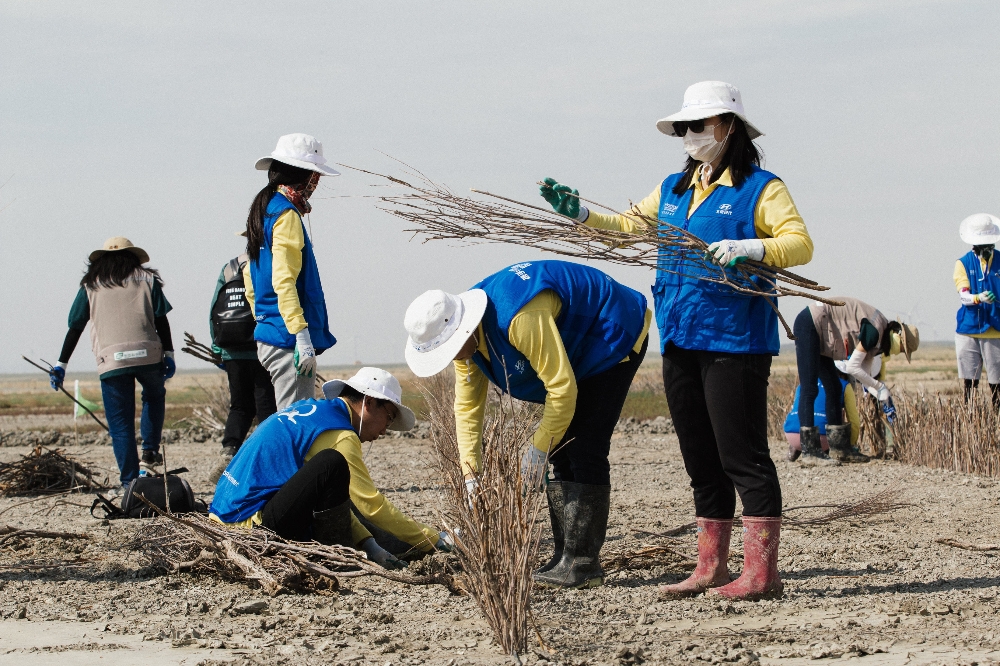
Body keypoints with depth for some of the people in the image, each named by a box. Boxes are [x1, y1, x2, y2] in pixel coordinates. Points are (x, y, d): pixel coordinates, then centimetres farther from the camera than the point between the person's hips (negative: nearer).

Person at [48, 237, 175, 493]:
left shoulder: (91, 286, 14)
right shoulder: (146, 279, 14)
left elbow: (75, 328, 11)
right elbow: (161, 320, 5)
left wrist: (61, 364, 14)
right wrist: (168, 353, 8)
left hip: (111, 360, -1)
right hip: (147, 354, 1)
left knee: (120, 424, 5)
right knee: (154, 396, 30)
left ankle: (128, 481, 3)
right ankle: (150, 451, 20)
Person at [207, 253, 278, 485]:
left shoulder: (226, 270, 10)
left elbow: (213, 313, 11)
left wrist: (218, 351, 17)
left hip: (233, 354, 4)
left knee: (240, 406, 14)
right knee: (266, 406, 2)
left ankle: (229, 450, -6)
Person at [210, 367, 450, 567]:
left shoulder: (308, 409, 17)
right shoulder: (340, 435, -10)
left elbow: (329, 497, 20)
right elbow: (372, 504, -11)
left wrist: (368, 544, 11)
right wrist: (434, 541, -3)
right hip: (249, 525, -10)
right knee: (332, 465, -22)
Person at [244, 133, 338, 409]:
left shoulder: (264, 211, 18)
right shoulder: (286, 215, -12)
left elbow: (250, 280, 23)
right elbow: (283, 281, -20)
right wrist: (301, 335, -23)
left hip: (269, 338, 10)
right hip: (289, 340, -10)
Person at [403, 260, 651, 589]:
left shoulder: (522, 318, -39)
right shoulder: (467, 335, -9)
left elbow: (562, 387, -34)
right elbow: (467, 406, -1)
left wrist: (539, 447, -22)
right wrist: (470, 476, -6)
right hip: (577, 350, 9)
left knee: (584, 453, -16)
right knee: (561, 454, 5)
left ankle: (583, 563, -16)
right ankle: (565, 558, 9)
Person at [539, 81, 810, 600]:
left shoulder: (760, 188, -5)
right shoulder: (673, 189, 17)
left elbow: (800, 243, -16)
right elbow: (632, 224, 28)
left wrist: (749, 247, -32)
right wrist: (581, 214, 16)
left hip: (735, 343, -8)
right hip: (680, 343, 8)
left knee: (743, 458, -8)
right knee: (701, 461, 12)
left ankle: (761, 572, -6)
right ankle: (710, 567, 20)